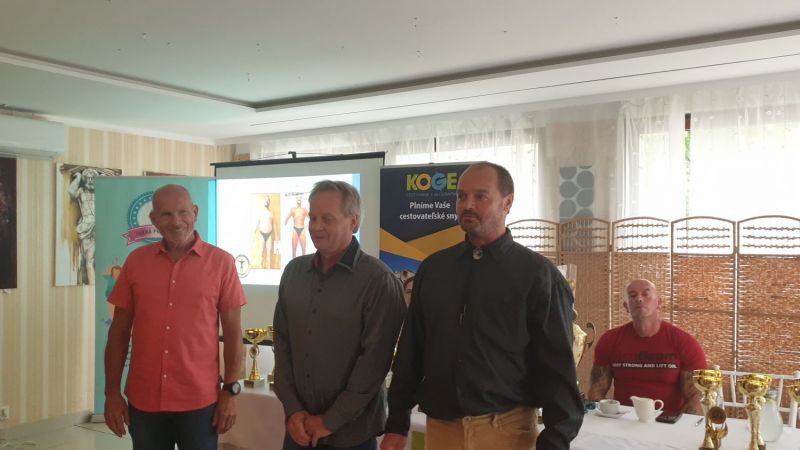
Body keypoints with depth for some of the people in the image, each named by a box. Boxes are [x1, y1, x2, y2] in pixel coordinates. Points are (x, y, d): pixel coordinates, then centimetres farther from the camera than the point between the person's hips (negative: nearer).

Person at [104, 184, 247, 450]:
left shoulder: (221, 262, -5)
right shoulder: (136, 261, 2)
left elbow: (232, 332, -2)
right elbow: (119, 331, 6)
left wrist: (230, 391, -5)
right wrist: (112, 392, 3)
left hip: (199, 400, -2)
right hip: (143, 400, 2)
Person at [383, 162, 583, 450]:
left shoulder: (537, 274, -5)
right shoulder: (432, 268, 6)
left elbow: (557, 366, -7)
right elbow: (410, 351, 9)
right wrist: (397, 424, 7)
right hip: (439, 427, 4)